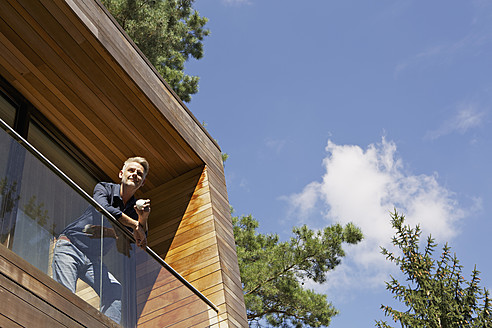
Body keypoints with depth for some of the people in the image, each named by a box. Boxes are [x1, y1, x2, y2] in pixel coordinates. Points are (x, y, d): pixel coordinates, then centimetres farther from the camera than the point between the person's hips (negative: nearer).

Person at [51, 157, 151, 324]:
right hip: (70, 246, -5)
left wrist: (143, 219, -17)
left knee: (114, 290, -16)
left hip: (93, 259, 5)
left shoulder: (134, 209, 8)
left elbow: (139, 246, -1)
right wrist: (135, 224, -23)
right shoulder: (104, 188, -4)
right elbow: (104, 209, -28)